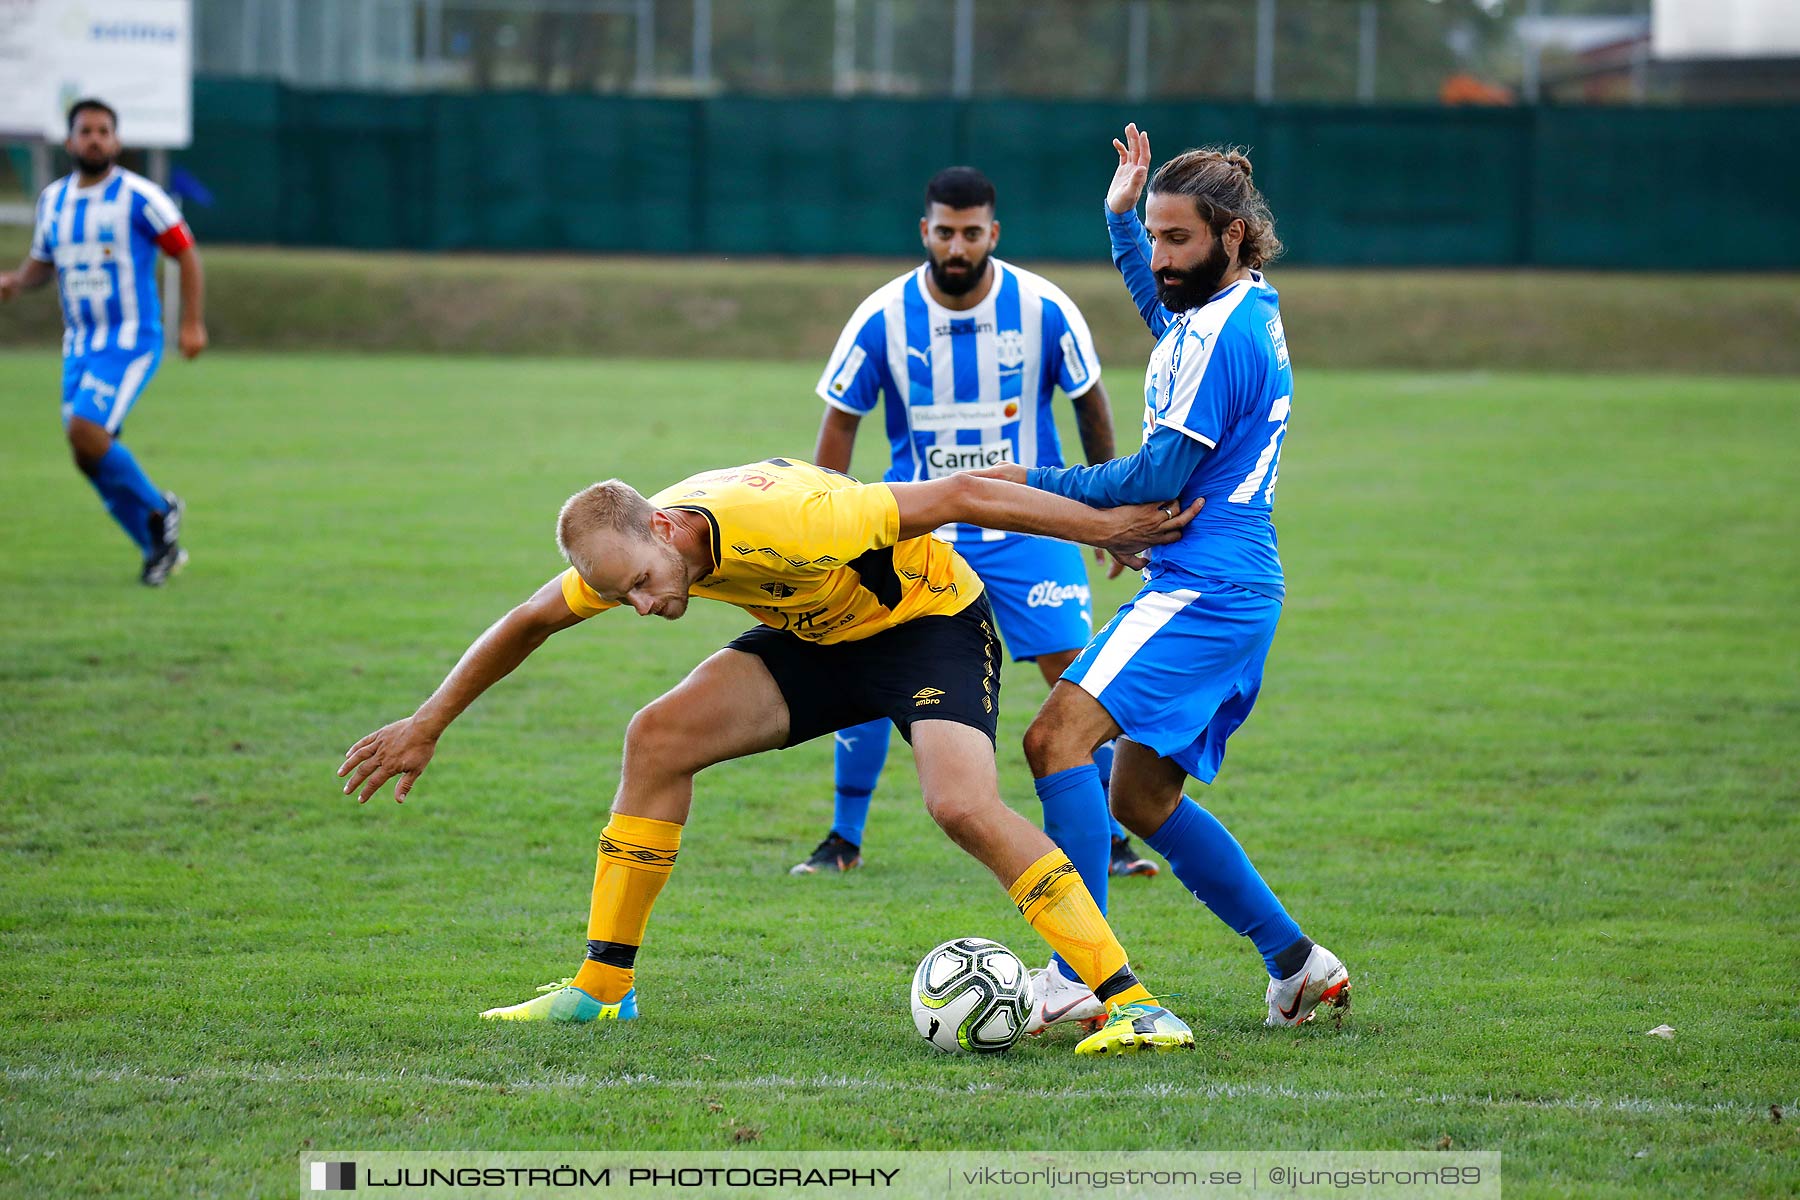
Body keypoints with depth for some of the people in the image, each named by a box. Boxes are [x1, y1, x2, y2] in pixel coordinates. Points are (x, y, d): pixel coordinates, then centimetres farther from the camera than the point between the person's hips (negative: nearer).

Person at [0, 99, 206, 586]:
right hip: (79, 344, 7)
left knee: (86, 432, -22)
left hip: (131, 340, -7)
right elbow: (41, 264, 21)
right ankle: (160, 548, 19)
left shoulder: (138, 195, -8)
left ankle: (158, 510, 1)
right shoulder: (53, 199, 9)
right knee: (91, 453, 3)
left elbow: (185, 252, -4)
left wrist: (193, 322, -10)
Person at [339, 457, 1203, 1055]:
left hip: (930, 620, -7)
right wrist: (427, 724, 7)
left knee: (962, 804, -30)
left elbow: (960, 495, -31)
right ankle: (603, 985, 3)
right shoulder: (626, 552, -15)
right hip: (818, 636, 7)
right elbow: (528, 624, 4)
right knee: (659, 735, -7)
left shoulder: (786, 522, -38)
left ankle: (1127, 1001, -26)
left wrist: (1105, 528, -27)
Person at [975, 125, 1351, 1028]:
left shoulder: (1222, 331, -15)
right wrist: (1121, 215, 43)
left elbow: (1160, 473, -17)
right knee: (1142, 799, 15)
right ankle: (1297, 963, 19)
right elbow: (1161, 311, 42)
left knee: (1058, 737, -21)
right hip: (1233, 590, 11)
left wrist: (1034, 484, -9)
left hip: (1202, 590, -11)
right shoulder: (1249, 311, 16)